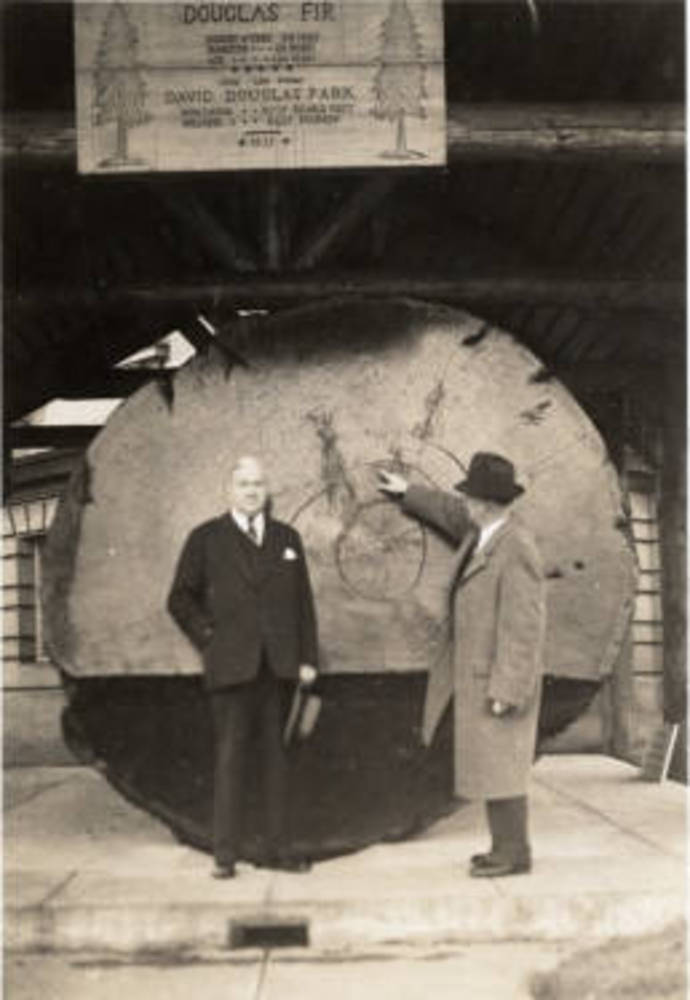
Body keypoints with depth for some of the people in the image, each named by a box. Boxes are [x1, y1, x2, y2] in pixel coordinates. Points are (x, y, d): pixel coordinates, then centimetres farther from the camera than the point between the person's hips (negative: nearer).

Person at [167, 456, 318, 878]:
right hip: (232, 667, -3)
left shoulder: (288, 538, 14)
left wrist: (308, 657, 5)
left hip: (280, 667, 3)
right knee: (231, 757, -3)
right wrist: (208, 639, -2)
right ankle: (226, 854, 3)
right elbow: (181, 598, 8)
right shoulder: (206, 539, 6)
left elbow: (304, 602, 12)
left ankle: (278, 848, 13)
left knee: (277, 756, 6)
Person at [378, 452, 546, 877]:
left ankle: (514, 853, 7)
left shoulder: (516, 550, -23)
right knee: (489, 763, 13)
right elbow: (454, 514, 28)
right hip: (478, 672, 10)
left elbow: (524, 627, -24)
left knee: (499, 765, -3)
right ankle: (507, 845, 21)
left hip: (500, 678, -10)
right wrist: (409, 492, 32)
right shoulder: (486, 530, 4)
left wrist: (506, 692, -24)